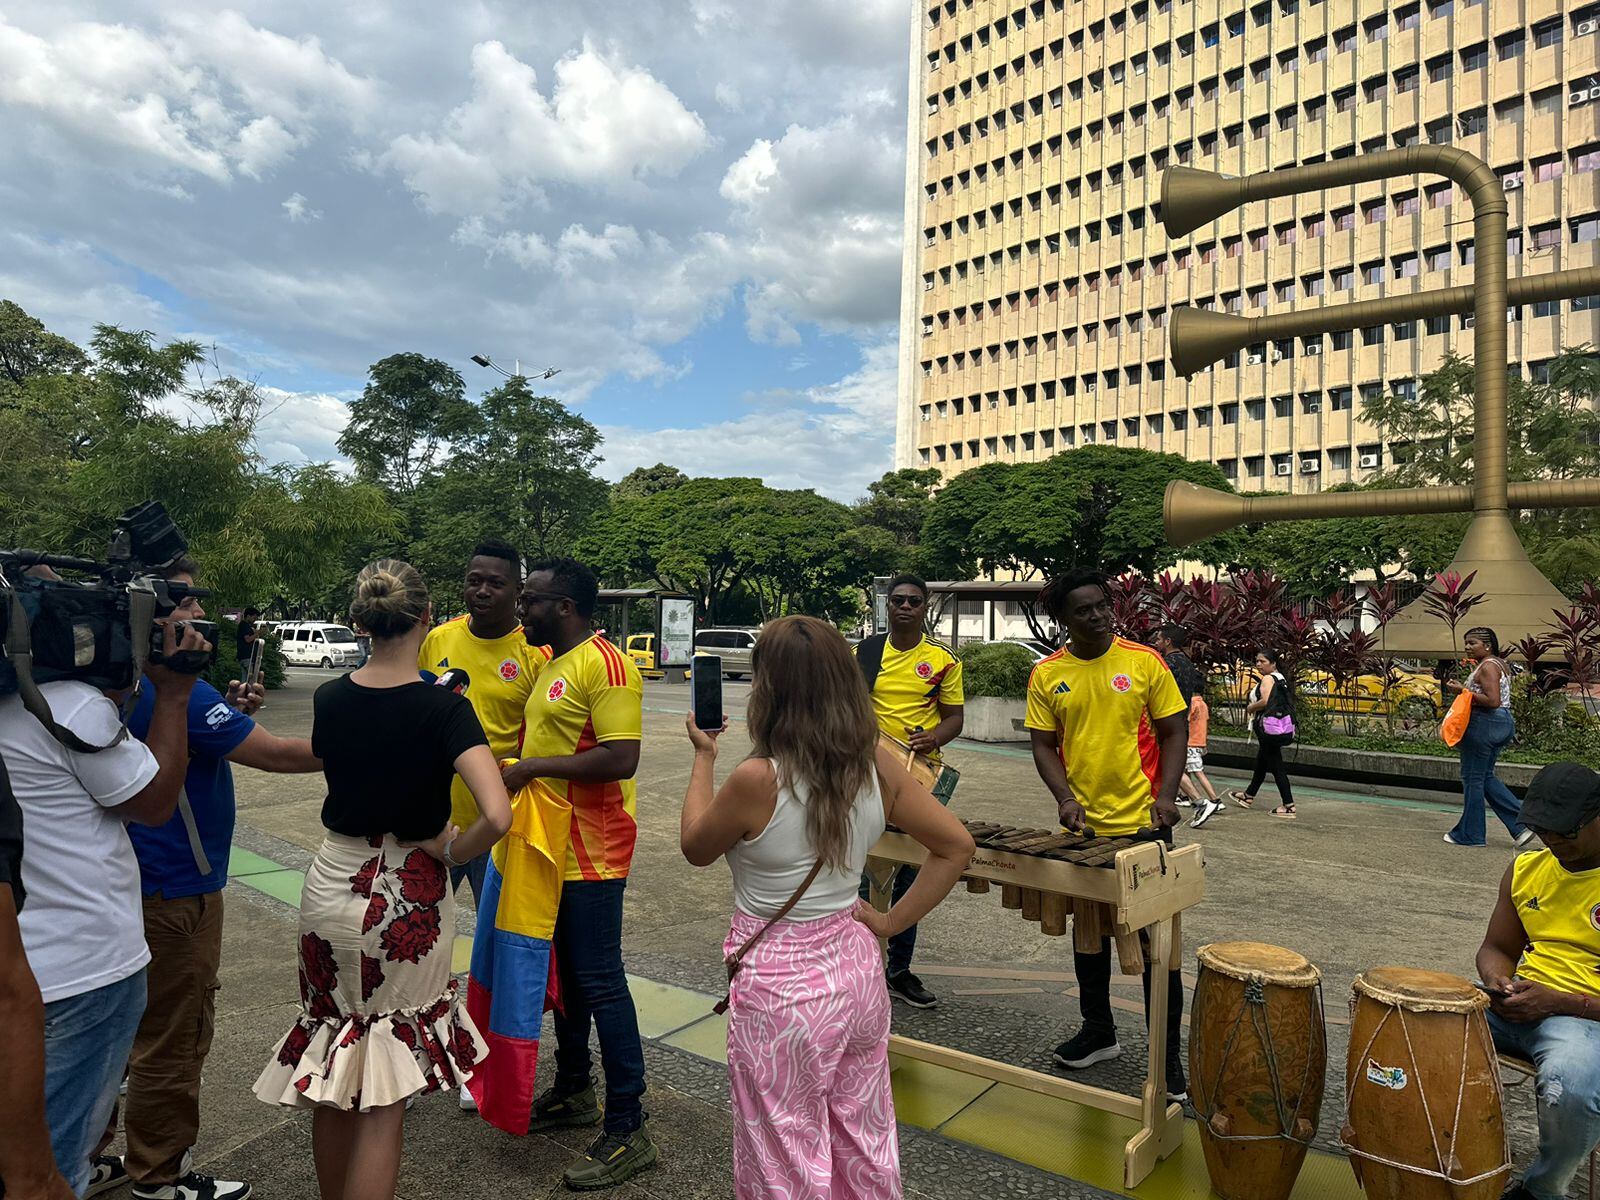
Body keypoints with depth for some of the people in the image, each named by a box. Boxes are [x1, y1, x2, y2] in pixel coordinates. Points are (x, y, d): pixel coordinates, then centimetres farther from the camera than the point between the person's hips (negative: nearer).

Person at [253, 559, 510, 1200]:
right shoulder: (443, 707, -18)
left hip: (331, 886, 5)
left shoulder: (329, 698, -4)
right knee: (383, 1097, 9)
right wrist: (451, 850, -11)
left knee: (331, 1078, 22)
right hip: (408, 901, -5)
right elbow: (497, 816, -30)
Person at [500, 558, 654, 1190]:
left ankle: (627, 1131, 10)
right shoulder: (550, 664, 12)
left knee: (599, 984, -2)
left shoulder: (605, 664, -18)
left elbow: (621, 758, -26)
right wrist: (511, 770, 7)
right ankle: (573, 1091, 38)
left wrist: (534, 767, -21)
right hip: (549, 850, 10)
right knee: (563, 975, 20)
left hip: (591, 857, -10)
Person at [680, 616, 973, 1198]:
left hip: (779, 985, -5)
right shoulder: (877, 765, -10)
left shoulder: (757, 780, -25)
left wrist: (703, 757, 6)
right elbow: (956, 846, -3)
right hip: (855, 969, 5)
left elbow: (695, 848, -5)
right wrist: (892, 921, 1)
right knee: (864, 1147, 24)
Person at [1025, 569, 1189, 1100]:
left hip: (1143, 826, -2)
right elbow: (1044, 745, 2)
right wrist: (1064, 797, -14)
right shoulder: (1047, 675, -2)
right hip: (1083, 828, 3)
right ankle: (1098, 1032, 36)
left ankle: (1168, 1058, 19)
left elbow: (1174, 732, -1)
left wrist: (1166, 794, -14)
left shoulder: (1143, 661, -6)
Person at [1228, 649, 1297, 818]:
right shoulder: (1280, 679, 17)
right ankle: (1249, 796, 34)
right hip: (1281, 727, 10)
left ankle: (1289, 806, -7)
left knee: (1276, 766, -7)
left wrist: (1250, 708, -8)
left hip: (1269, 728, -10)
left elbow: (1265, 701, -25)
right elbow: (1277, 702, 17)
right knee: (1261, 761, 21)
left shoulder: (1267, 679, -13)